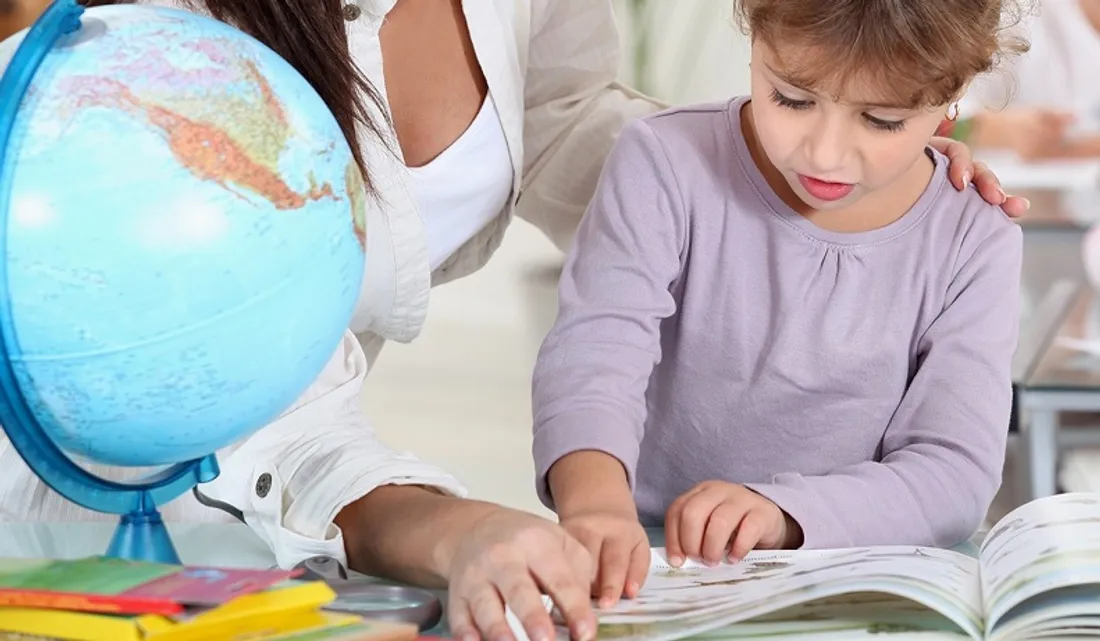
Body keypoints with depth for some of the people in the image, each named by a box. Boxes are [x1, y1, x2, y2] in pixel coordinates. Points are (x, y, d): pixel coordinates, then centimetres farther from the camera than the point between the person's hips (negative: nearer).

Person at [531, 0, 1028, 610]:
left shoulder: (975, 246, -4)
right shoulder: (668, 165, -8)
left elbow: (955, 473, -9)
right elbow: (592, 355, -20)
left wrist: (782, 511, -27)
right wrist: (593, 500, -42)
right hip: (645, 571, 0)